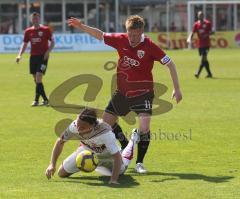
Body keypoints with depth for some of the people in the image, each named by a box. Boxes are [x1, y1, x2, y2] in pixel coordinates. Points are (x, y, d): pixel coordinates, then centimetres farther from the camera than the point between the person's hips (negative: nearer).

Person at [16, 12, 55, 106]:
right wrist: (20, 55, 0)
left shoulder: (45, 29, -2)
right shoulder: (28, 31, 9)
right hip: (33, 56, 5)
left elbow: (52, 42, 2)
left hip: (43, 56, -5)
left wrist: (48, 51, -14)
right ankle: (45, 99, 19)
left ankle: (36, 100, -13)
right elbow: (25, 44, 13)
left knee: (38, 77, -16)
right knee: (36, 80, 7)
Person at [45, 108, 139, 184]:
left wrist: (113, 180, -54)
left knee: (120, 170, 26)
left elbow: (117, 157, -44)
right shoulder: (74, 126, -34)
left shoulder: (105, 132, -46)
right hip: (87, 150, 2)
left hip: (106, 155, -2)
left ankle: (133, 140, 52)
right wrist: (52, 164, -26)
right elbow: (60, 141, -16)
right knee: (62, 173, -3)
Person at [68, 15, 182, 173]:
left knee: (144, 128, -19)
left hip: (142, 93, -5)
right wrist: (81, 26, -1)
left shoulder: (149, 46, -17)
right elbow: (101, 35, 9)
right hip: (122, 92, 5)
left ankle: (139, 163, -3)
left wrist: (177, 89, -13)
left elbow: (170, 64, -12)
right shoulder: (121, 40, -7)